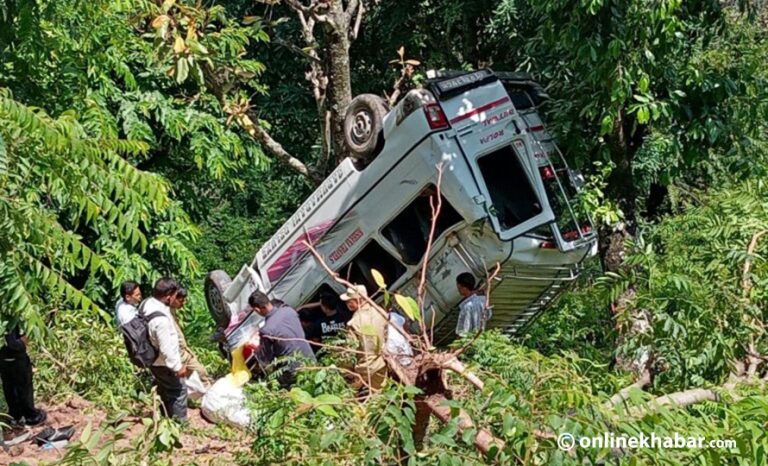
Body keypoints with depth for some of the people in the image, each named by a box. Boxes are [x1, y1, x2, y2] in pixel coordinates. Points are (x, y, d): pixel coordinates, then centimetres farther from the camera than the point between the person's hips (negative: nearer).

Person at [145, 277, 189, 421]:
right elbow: (166, 348, -30)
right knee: (179, 390, 10)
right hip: (163, 363, -9)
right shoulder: (161, 319, -38)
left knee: (165, 390, 25)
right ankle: (180, 422, 24)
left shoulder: (147, 303, -9)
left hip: (152, 359, 9)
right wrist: (178, 366, -16)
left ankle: (169, 419, 42)